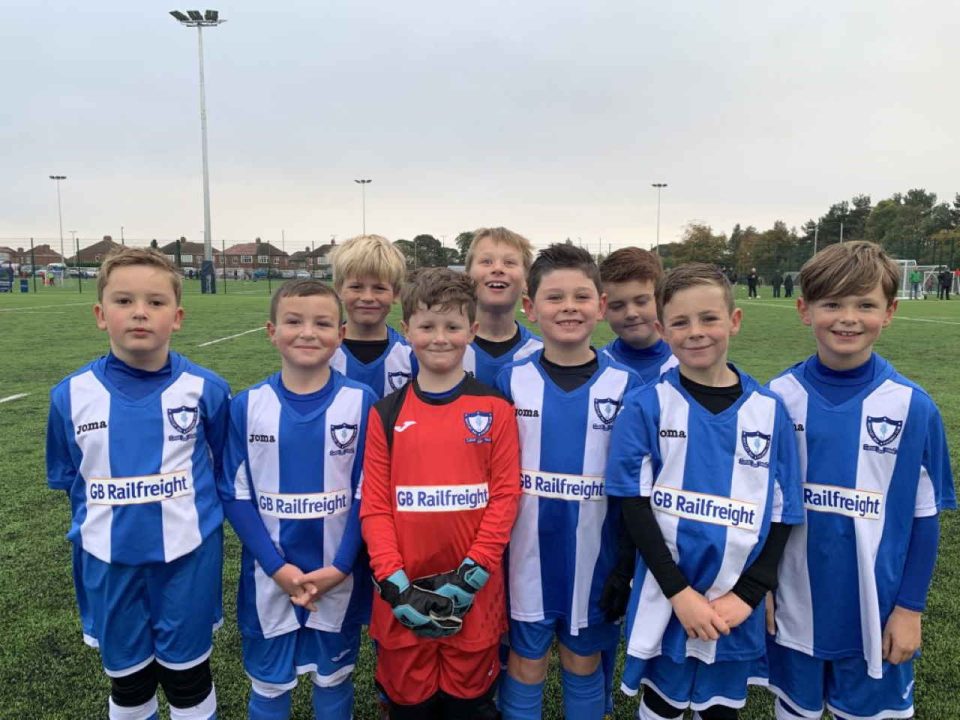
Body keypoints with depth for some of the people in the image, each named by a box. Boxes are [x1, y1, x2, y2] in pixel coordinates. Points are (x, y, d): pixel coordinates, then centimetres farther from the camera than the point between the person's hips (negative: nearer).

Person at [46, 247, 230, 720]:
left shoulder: (206, 390, -13)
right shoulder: (71, 395, -7)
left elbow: (223, 468, 0)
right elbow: (70, 479, 6)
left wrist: (193, 511, -2)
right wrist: (93, 527, 2)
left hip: (187, 556, -2)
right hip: (108, 561, 2)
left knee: (187, 675, 17)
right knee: (126, 677, 22)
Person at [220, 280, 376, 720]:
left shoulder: (361, 402, -9)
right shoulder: (247, 406, -6)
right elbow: (235, 494, -5)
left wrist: (339, 566, -13)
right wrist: (277, 567, -12)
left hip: (339, 575, 0)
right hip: (270, 577, 1)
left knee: (334, 680, 19)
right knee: (269, 685, 19)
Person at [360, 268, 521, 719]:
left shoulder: (495, 410, -3)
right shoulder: (387, 414, 0)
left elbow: (505, 496, -5)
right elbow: (374, 505, -1)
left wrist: (471, 575, -12)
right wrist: (393, 581, -11)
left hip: (474, 594, -1)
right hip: (404, 593, 1)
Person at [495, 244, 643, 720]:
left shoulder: (624, 385, -5)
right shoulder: (511, 381, -5)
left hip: (593, 556, 1)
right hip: (527, 554, 0)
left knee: (584, 662, 19)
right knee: (525, 664, 14)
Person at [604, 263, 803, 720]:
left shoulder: (769, 412, -2)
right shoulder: (646, 407, -8)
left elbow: (782, 514, 0)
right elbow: (634, 504, -9)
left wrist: (746, 595, -10)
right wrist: (680, 591, -15)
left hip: (736, 610, 2)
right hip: (665, 602, -1)